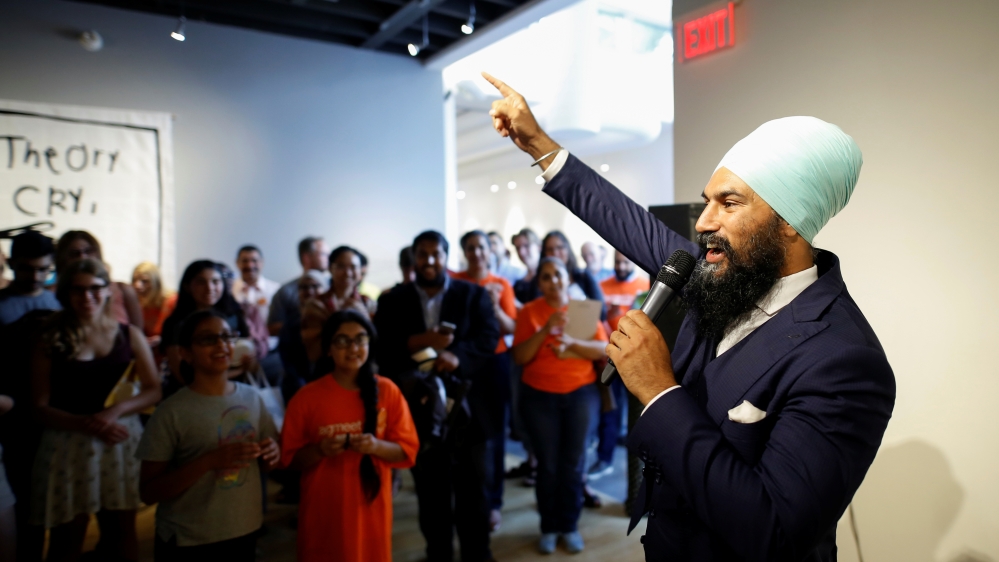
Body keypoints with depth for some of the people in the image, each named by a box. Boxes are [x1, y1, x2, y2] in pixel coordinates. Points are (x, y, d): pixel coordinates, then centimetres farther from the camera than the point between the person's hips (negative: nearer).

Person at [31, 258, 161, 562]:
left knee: (122, 533, 9)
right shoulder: (51, 340, 0)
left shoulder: (130, 335, 3)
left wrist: (116, 411, -15)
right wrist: (86, 423, -18)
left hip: (121, 442, 1)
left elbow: (153, 390, 3)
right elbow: (41, 407, -2)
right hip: (68, 445, -1)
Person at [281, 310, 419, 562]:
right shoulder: (307, 397, -6)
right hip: (323, 514, -1)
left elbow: (408, 451, -1)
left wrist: (377, 446, -19)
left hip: (371, 511, 1)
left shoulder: (388, 392, -4)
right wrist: (320, 450, -19)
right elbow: (290, 458, 0)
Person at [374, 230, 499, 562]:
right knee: (430, 490, 14)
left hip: (465, 406, -1)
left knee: (472, 487, 10)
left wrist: (458, 356, -25)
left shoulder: (474, 295, 3)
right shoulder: (392, 301, 5)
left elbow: (489, 339, -8)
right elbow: (380, 348, -5)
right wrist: (419, 341, -20)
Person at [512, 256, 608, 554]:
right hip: (540, 396, -1)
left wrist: (572, 342, -21)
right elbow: (520, 357, -10)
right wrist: (545, 331, -22)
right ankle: (548, 527, 19)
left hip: (581, 394, 1)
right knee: (548, 464, 4)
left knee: (574, 463, 6)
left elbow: (603, 350, -5)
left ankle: (570, 526, 21)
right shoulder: (529, 311, -3)